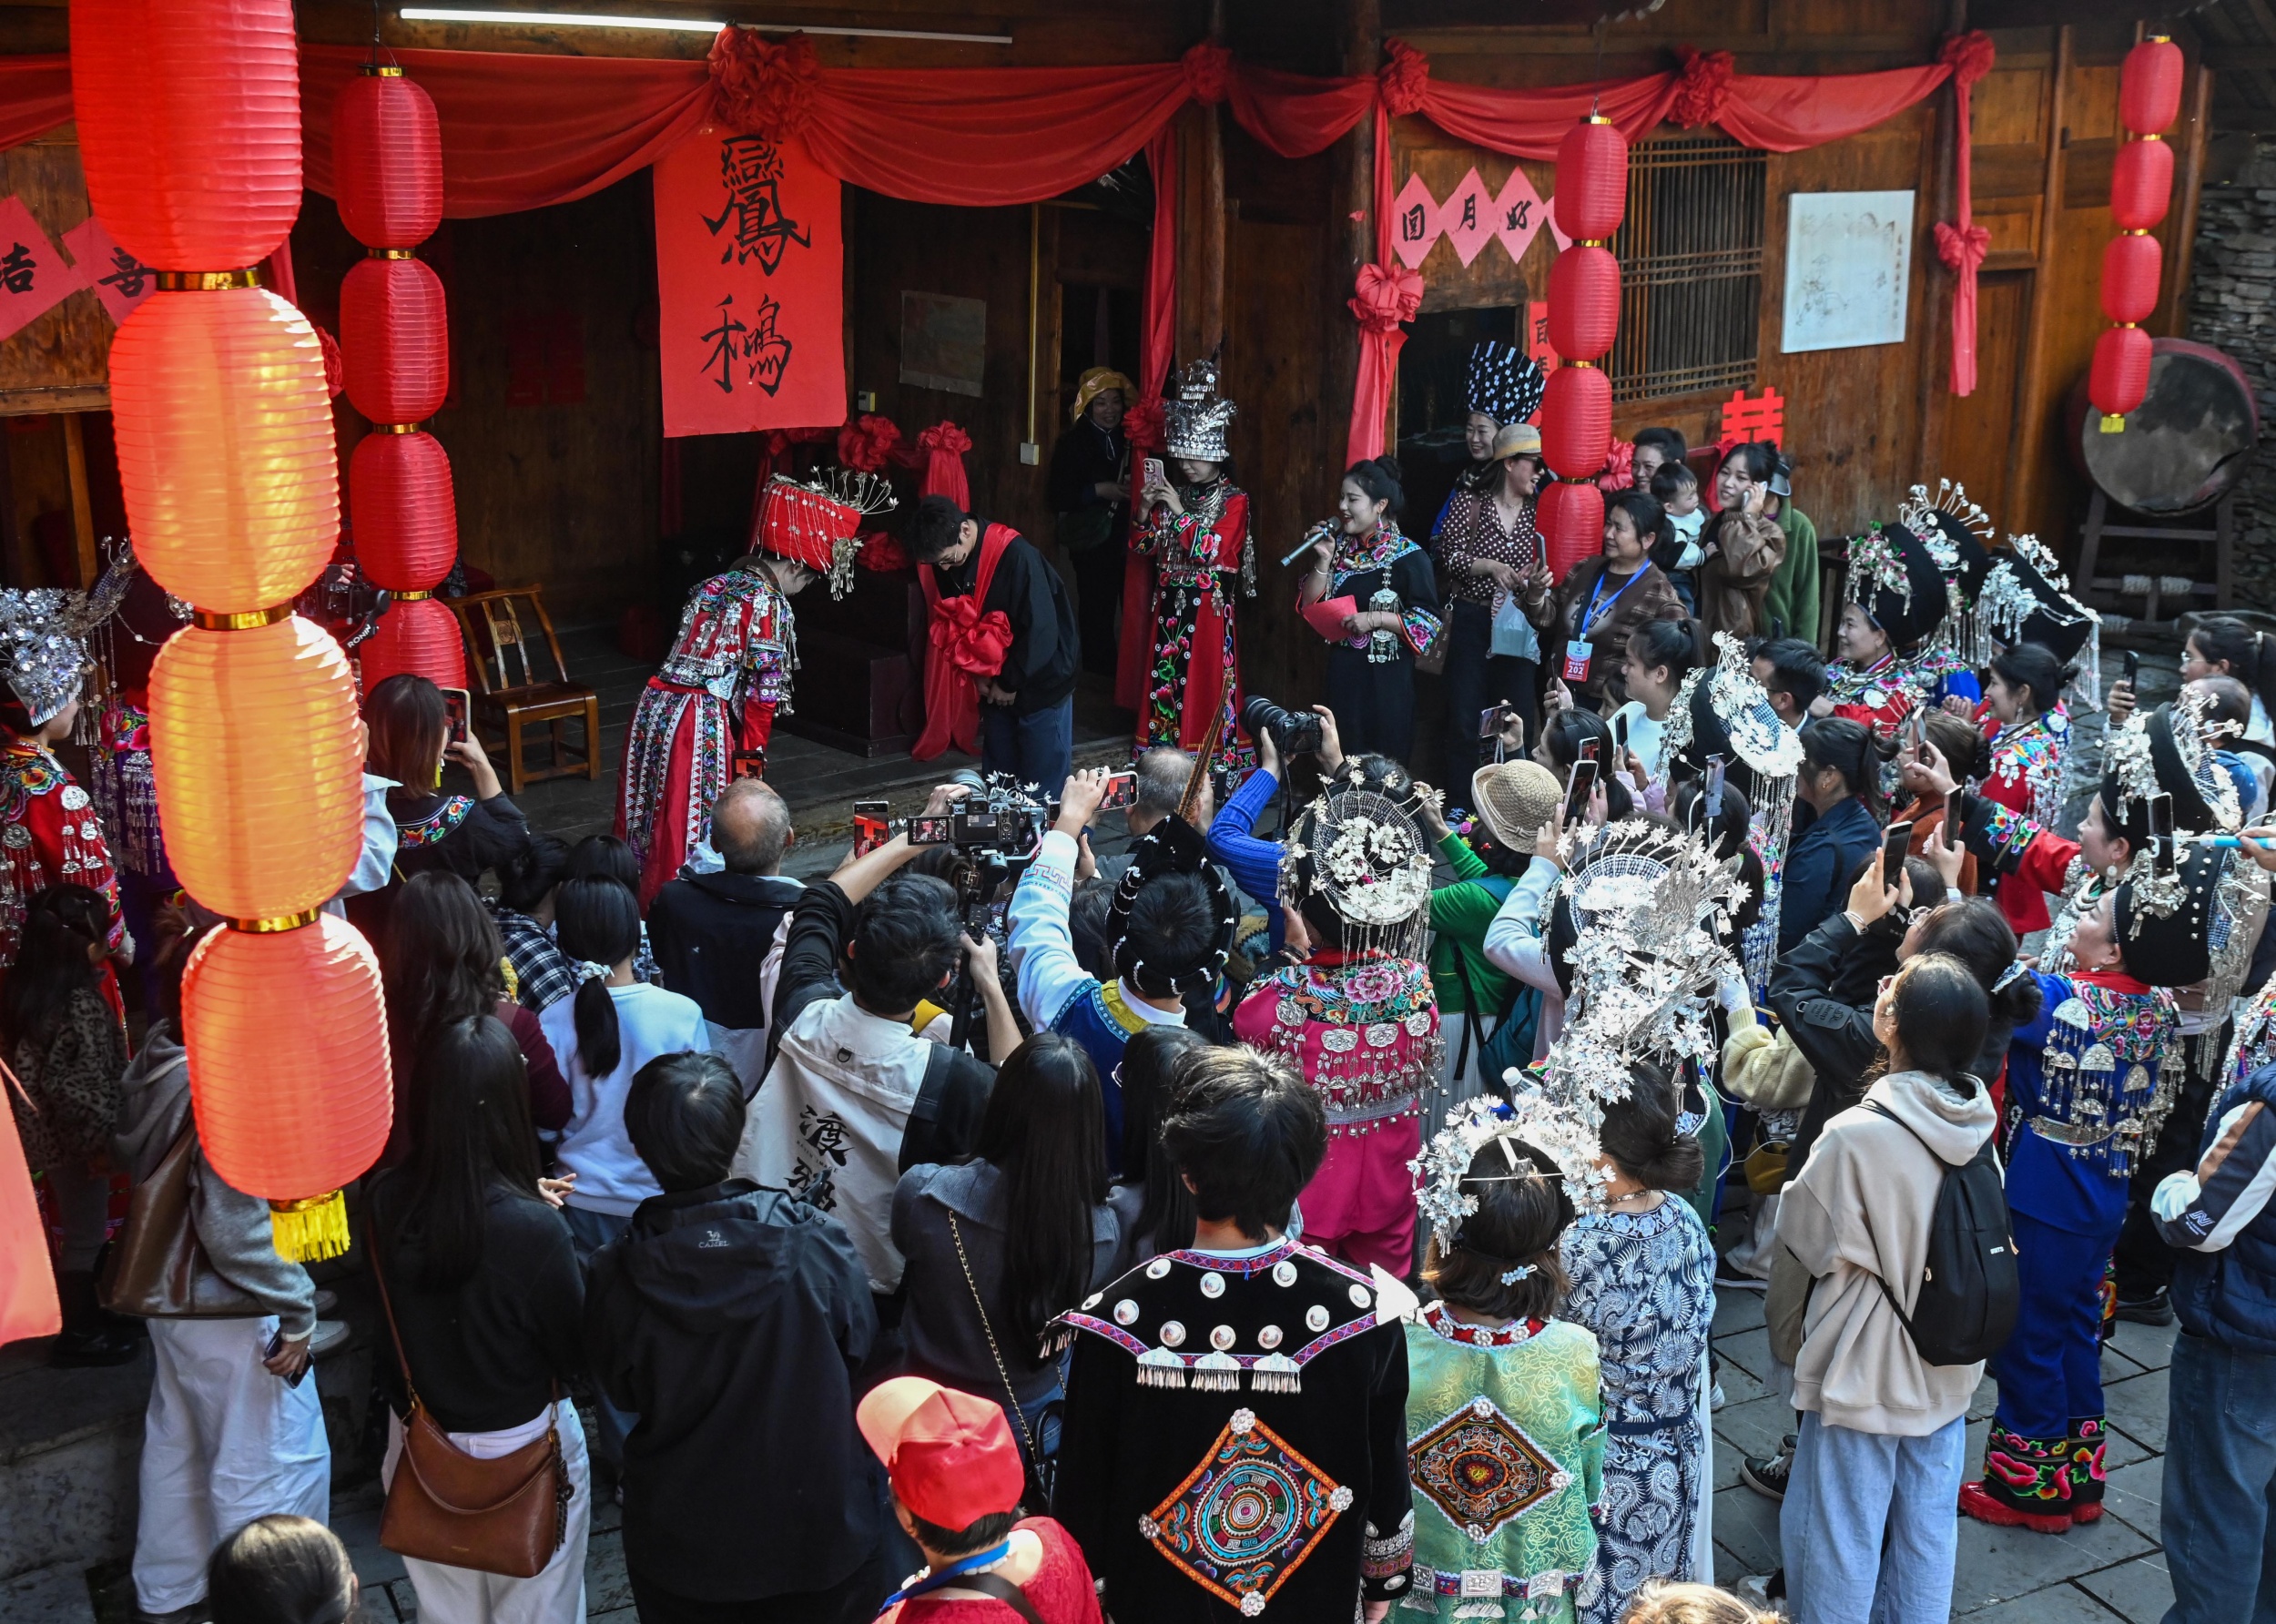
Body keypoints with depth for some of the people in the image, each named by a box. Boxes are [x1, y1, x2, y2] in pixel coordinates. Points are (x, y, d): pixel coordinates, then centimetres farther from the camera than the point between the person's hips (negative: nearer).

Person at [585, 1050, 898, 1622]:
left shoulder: (615, 1278, -24)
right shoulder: (817, 1246, -25)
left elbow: (622, 1393, -5)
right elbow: (862, 1354, -7)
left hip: (679, 1550, 1)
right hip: (819, 1536, -1)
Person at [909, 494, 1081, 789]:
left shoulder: (1017, 556, -26)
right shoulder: (945, 559, -6)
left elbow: (1041, 631, -24)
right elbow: (950, 622, 6)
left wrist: (1010, 683, -14)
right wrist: (978, 672, -6)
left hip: (1039, 684, -6)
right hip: (995, 686, 6)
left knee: (1045, 783, 1)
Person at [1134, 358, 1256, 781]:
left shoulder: (1233, 499, -4)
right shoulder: (1174, 493, 12)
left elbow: (1212, 550, -16)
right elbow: (1145, 548, 13)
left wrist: (1179, 511, -16)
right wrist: (1146, 512, -4)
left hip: (1207, 607, -5)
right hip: (1169, 603, 5)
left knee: (1204, 682, -6)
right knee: (1164, 678, 4)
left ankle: (1211, 764, -2)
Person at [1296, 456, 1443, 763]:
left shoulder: (1408, 557, -10)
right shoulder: (1338, 547, 7)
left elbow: (1429, 622, -12)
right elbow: (1308, 607, 5)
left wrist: (1374, 618, -19)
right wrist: (1323, 562, -7)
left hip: (1386, 679, -5)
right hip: (1342, 674, 5)